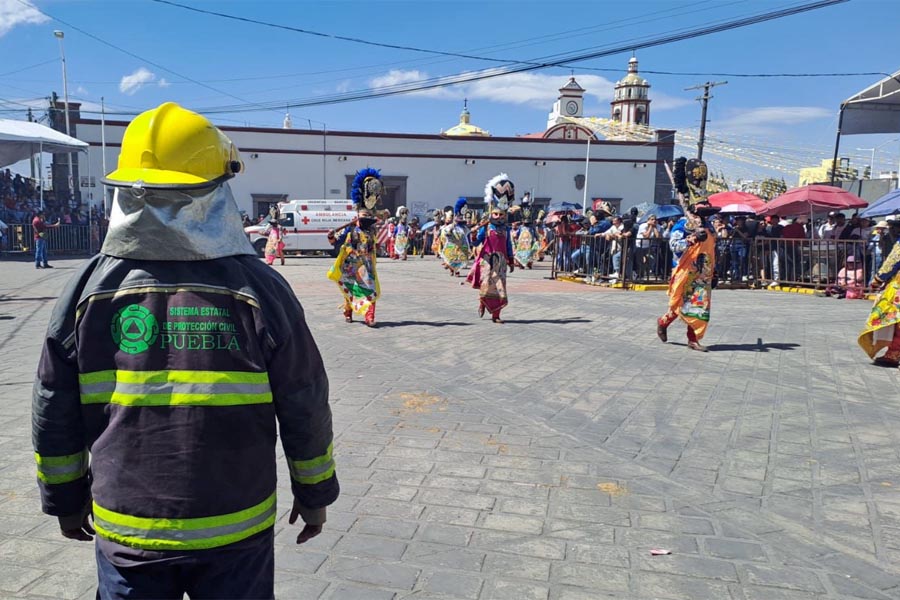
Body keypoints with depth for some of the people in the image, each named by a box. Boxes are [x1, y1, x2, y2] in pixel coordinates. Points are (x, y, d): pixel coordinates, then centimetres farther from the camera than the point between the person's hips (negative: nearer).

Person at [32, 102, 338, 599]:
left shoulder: (90, 289, -10)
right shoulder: (259, 288, -16)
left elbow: (54, 415, 0)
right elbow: (305, 409, -8)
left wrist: (65, 498, 16)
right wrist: (314, 493, 7)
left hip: (126, 532, 2)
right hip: (235, 532, -1)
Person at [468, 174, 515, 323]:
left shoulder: (505, 229, 8)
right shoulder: (485, 227, -2)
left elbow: (508, 245, 14)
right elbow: (476, 242, -11)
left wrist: (511, 261, 15)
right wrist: (474, 232, -29)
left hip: (500, 261, 3)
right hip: (487, 259, -3)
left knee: (499, 286, 0)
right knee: (486, 284, -6)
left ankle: (495, 314, 5)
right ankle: (482, 304, 25)